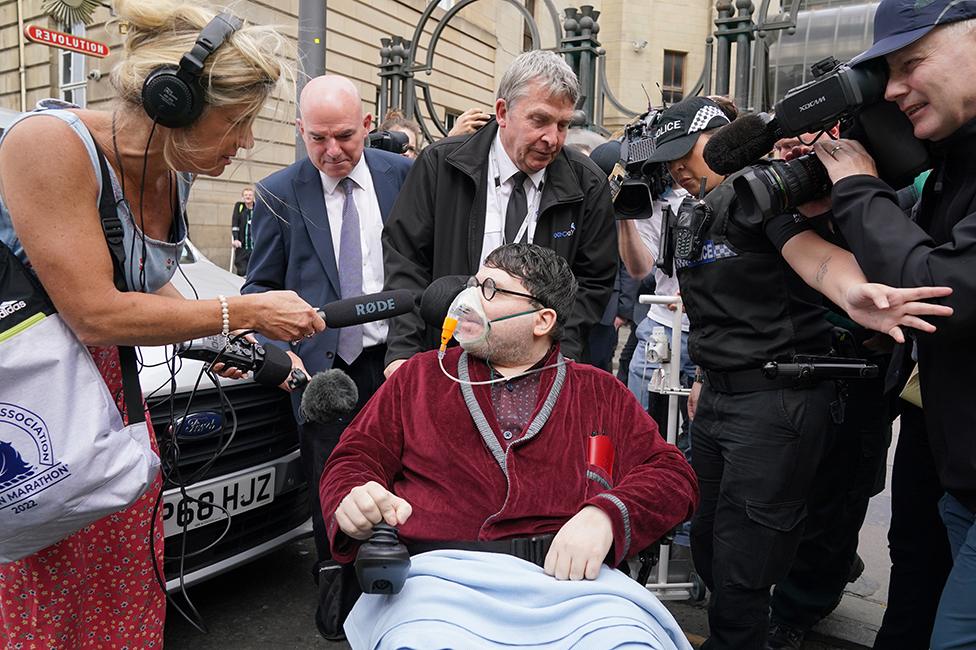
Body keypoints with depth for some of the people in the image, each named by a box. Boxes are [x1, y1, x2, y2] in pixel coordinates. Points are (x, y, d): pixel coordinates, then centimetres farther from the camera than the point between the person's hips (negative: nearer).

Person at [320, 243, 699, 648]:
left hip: (568, 573, 1)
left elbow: (671, 475, 10)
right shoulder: (421, 375, 20)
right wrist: (356, 506, -9)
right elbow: (355, 458, 16)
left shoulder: (600, 393, 18)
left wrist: (603, 515, -12)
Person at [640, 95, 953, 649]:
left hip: (777, 399, -8)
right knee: (706, 543, 18)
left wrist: (851, 293, -47)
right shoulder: (694, 215, 16)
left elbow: (814, 253, -27)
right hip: (718, 397, 8)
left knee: (740, 572, -2)